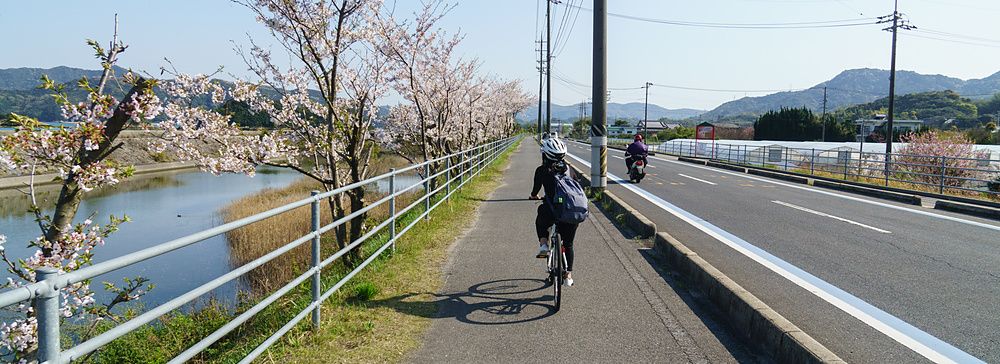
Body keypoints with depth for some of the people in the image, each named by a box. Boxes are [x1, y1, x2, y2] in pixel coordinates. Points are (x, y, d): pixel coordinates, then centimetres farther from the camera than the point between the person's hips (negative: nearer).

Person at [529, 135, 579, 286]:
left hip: (551, 212, -3)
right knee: (568, 244, 23)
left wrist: (534, 196, 35)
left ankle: (543, 244, 15)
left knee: (540, 221, 35)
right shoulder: (568, 169, 13)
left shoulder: (542, 170, 4)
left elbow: (535, 190, 11)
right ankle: (568, 275, 25)